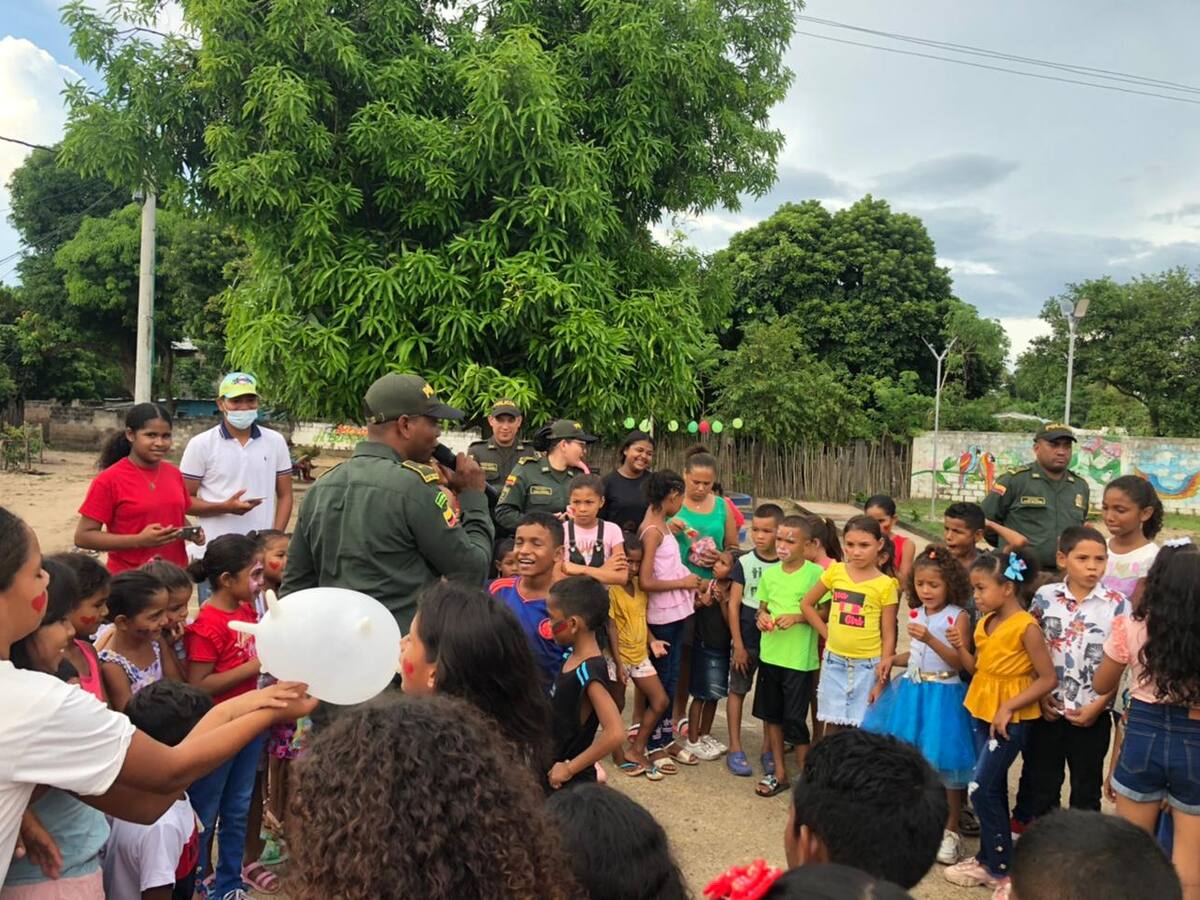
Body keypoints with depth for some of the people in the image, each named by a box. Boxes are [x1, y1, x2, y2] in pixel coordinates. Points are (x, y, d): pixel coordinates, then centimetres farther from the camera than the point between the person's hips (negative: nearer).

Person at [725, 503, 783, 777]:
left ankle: (768, 750, 23)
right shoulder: (744, 563, -4)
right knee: (738, 690, 6)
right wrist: (738, 644, -6)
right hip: (747, 639, -1)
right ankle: (735, 750, 16)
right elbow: (733, 604, -4)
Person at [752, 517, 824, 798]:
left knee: (795, 719, -1)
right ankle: (779, 773, 29)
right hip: (770, 654, 6)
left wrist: (797, 617, -21)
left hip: (800, 658, -5)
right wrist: (761, 617, -6)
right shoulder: (769, 573, 6)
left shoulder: (815, 573, -10)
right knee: (771, 714, 14)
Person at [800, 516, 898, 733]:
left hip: (867, 666, -2)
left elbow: (888, 635, -5)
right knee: (833, 724, 10)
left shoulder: (885, 585, -8)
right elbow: (807, 604, 10)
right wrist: (828, 634, 1)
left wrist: (881, 680, -6)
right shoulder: (836, 571, -1)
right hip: (834, 661, 2)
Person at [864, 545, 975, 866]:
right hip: (911, 689, 6)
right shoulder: (915, 614, 6)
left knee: (944, 764, 2)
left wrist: (930, 639, -28)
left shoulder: (958, 616, -11)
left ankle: (950, 830, 19)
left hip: (943, 694, -6)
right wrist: (893, 659, 0)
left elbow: (960, 662, -17)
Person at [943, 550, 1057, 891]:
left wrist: (1008, 708, -20)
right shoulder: (985, 623, 5)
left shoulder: (1026, 627, -18)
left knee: (980, 789, -6)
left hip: (1011, 719, -7)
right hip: (981, 712, 8)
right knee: (993, 789, 16)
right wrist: (961, 648, -7)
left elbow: (1048, 679, -17)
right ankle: (989, 857, 27)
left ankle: (1000, 868, 8)